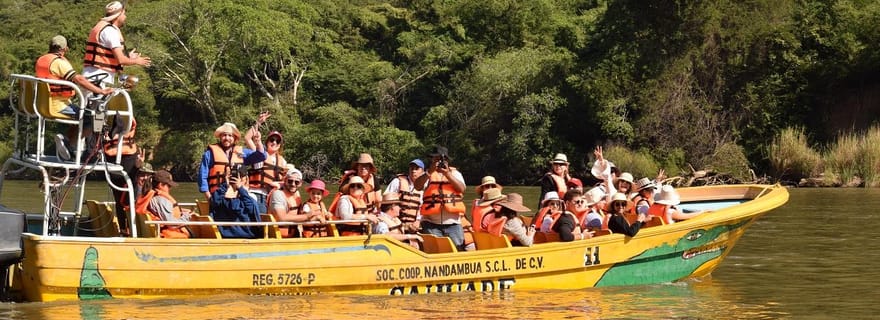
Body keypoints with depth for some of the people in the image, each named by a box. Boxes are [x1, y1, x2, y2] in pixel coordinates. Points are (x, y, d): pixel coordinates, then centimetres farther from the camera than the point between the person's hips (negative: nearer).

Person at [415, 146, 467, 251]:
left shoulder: (454, 173, 12)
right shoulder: (428, 174, 8)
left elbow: (462, 189, -5)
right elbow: (417, 186, -11)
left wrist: (447, 174, -16)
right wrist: (430, 172, -22)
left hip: (452, 222, 1)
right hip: (431, 223, -1)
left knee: (458, 250, 0)